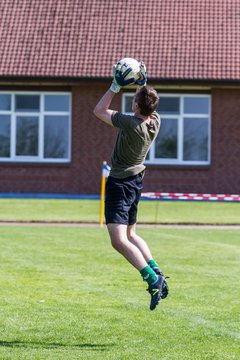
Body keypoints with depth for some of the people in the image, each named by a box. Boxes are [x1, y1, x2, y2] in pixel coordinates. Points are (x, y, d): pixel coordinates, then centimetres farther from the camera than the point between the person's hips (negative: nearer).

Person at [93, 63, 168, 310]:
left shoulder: (130, 123, -24)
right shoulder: (155, 121, -5)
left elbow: (99, 111, -12)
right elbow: (148, 106, 20)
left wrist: (115, 87, -8)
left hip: (119, 183, -9)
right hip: (136, 181, 9)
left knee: (119, 240, -15)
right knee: (130, 234, 23)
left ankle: (153, 281, -26)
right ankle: (157, 274, 12)